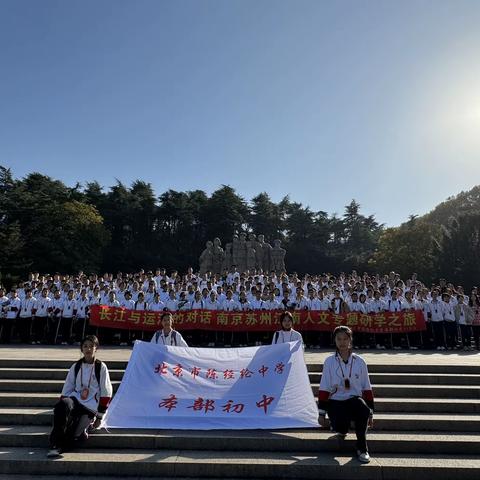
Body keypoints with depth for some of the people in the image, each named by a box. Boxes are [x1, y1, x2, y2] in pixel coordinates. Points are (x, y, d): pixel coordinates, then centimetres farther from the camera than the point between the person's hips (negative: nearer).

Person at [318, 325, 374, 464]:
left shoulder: (359, 361, 2)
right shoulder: (329, 361, -2)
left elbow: (367, 389, 7)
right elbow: (324, 389, -1)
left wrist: (370, 412, 4)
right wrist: (321, 413, -3)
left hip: (354, 399, 1)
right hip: (335, 402, 0)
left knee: (363, 410, -34)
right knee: (340, 429, -26)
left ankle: (362, 448, -11)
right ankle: (342, 428, 14)